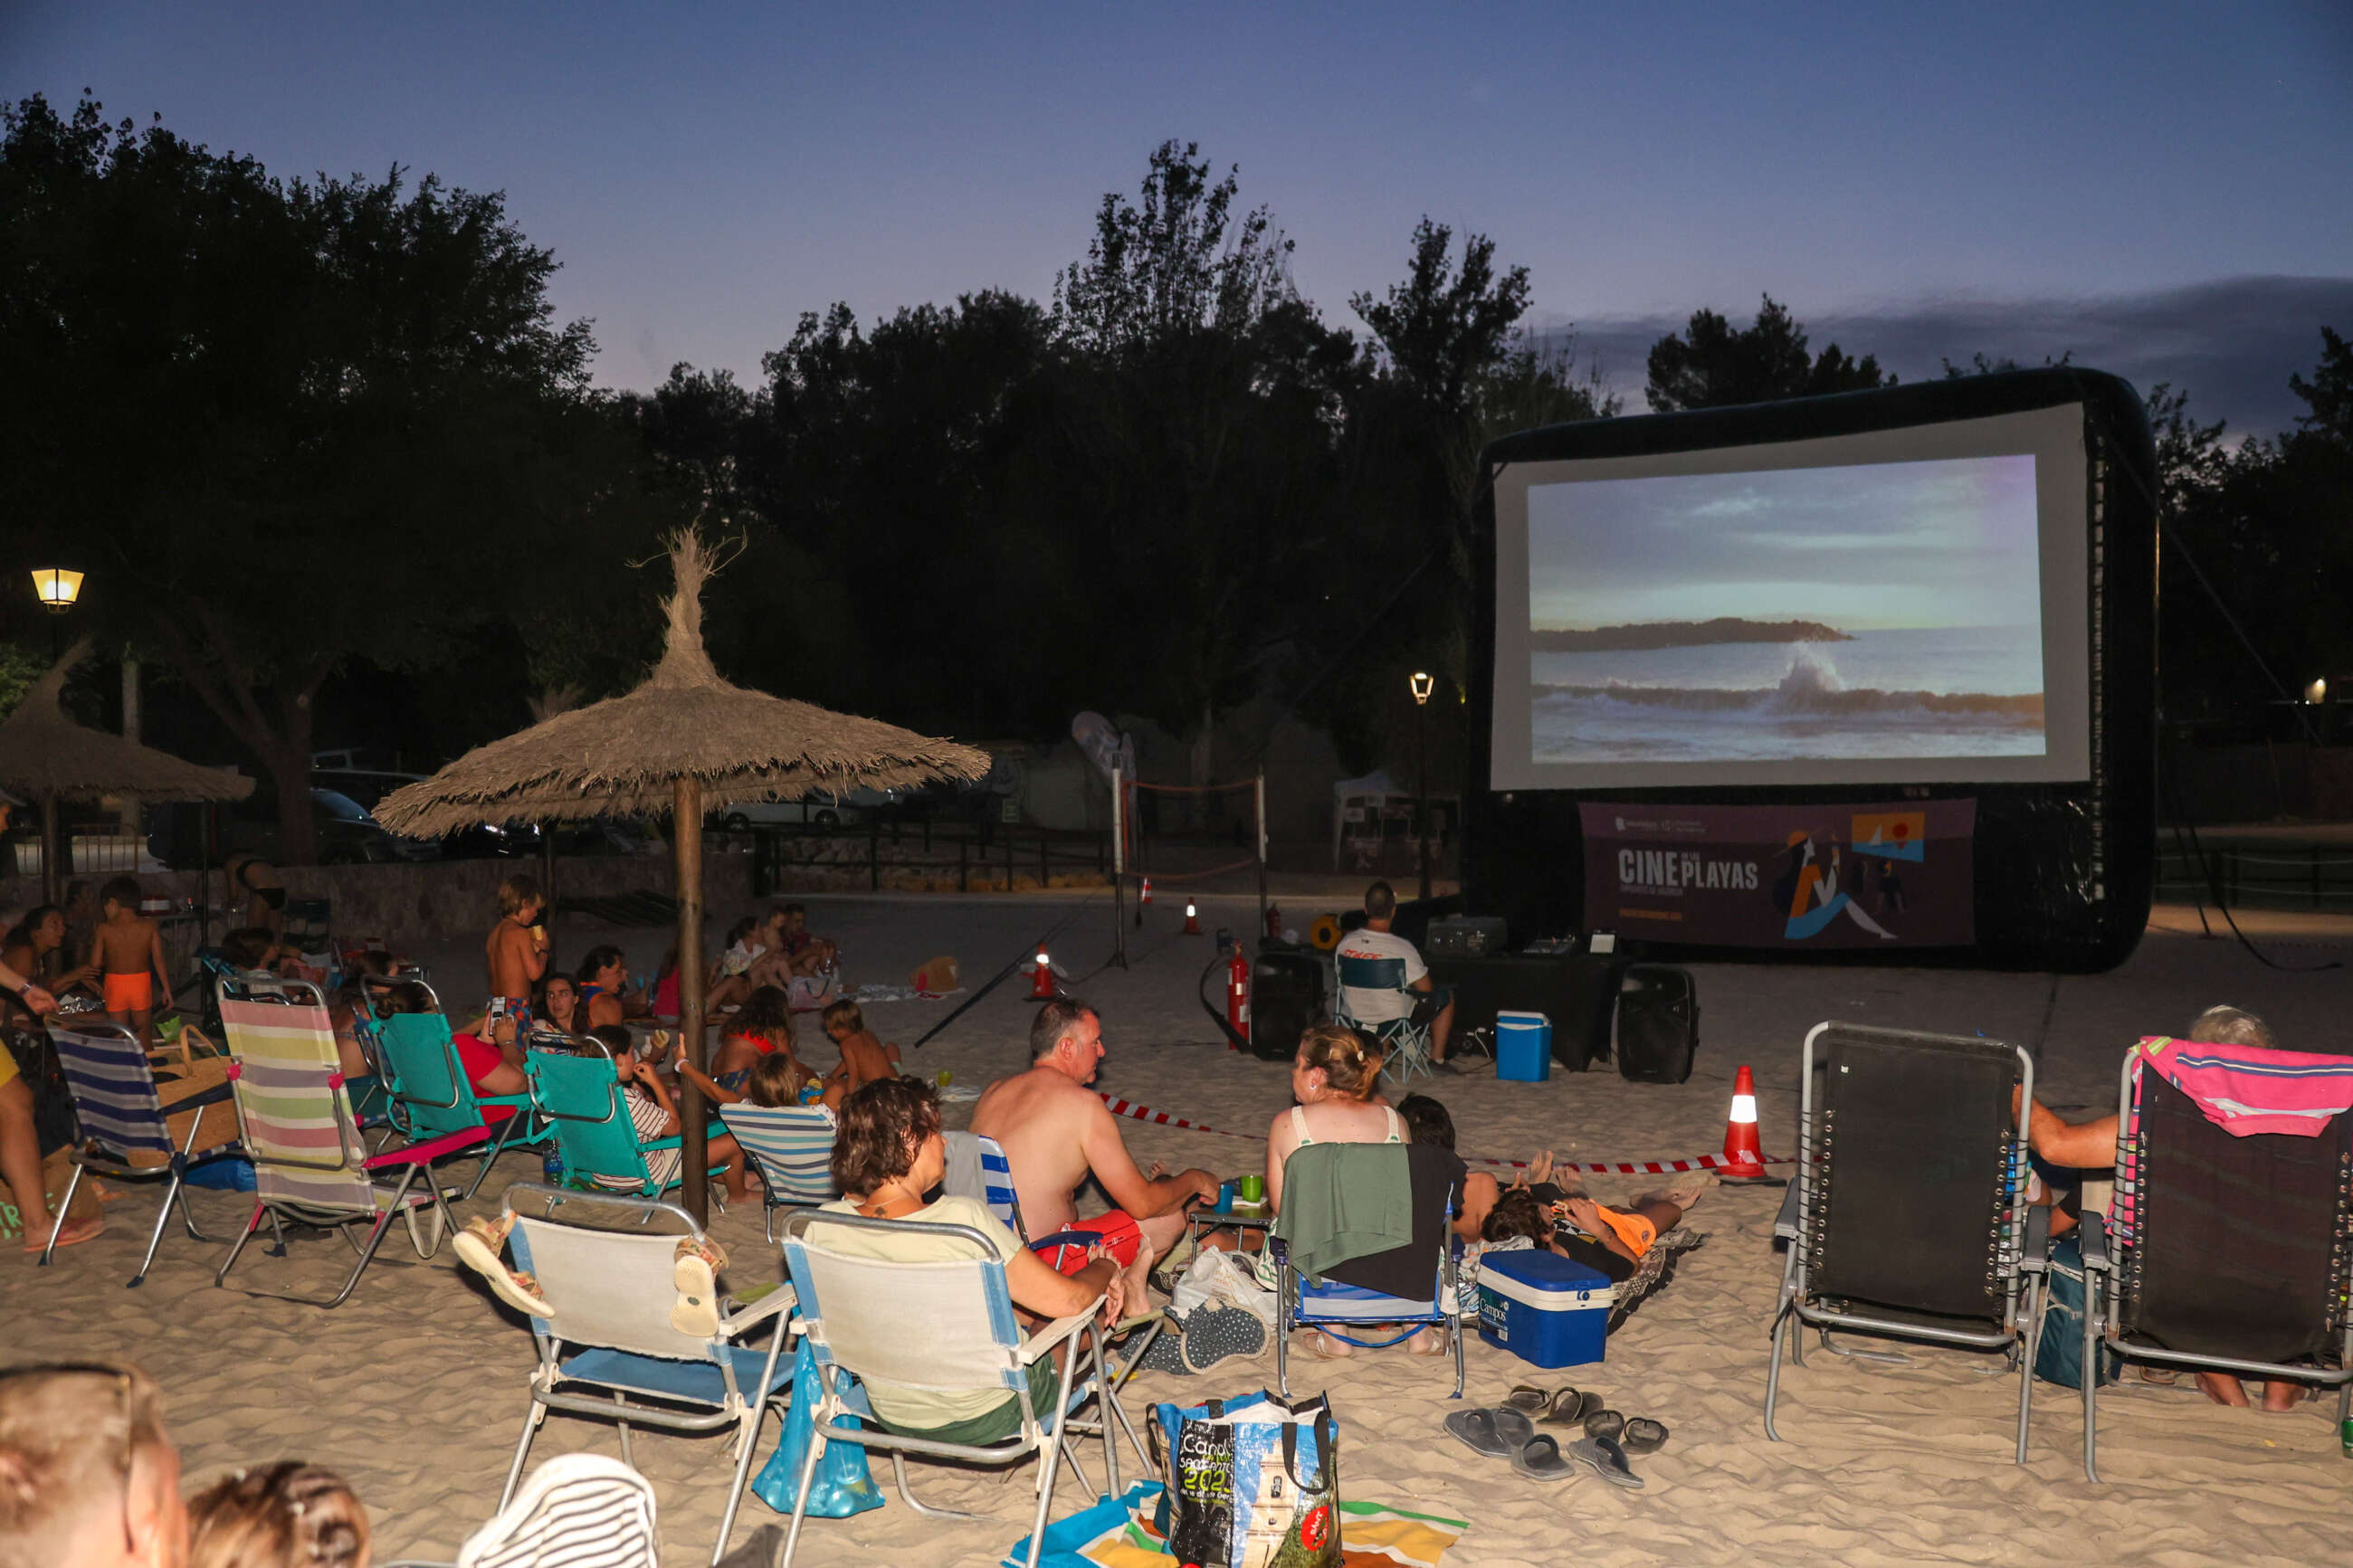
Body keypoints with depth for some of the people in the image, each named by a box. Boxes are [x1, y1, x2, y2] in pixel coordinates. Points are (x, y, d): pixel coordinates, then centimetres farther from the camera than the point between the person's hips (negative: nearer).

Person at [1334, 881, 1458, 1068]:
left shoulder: (1346, 942, -14)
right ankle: (1437, 1057, 26)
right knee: (1446, 995, 20)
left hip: (1356, 1016, 5)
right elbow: (1426, 989, -15)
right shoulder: (1402, 948, -27)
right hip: (1396, 1020, -5)